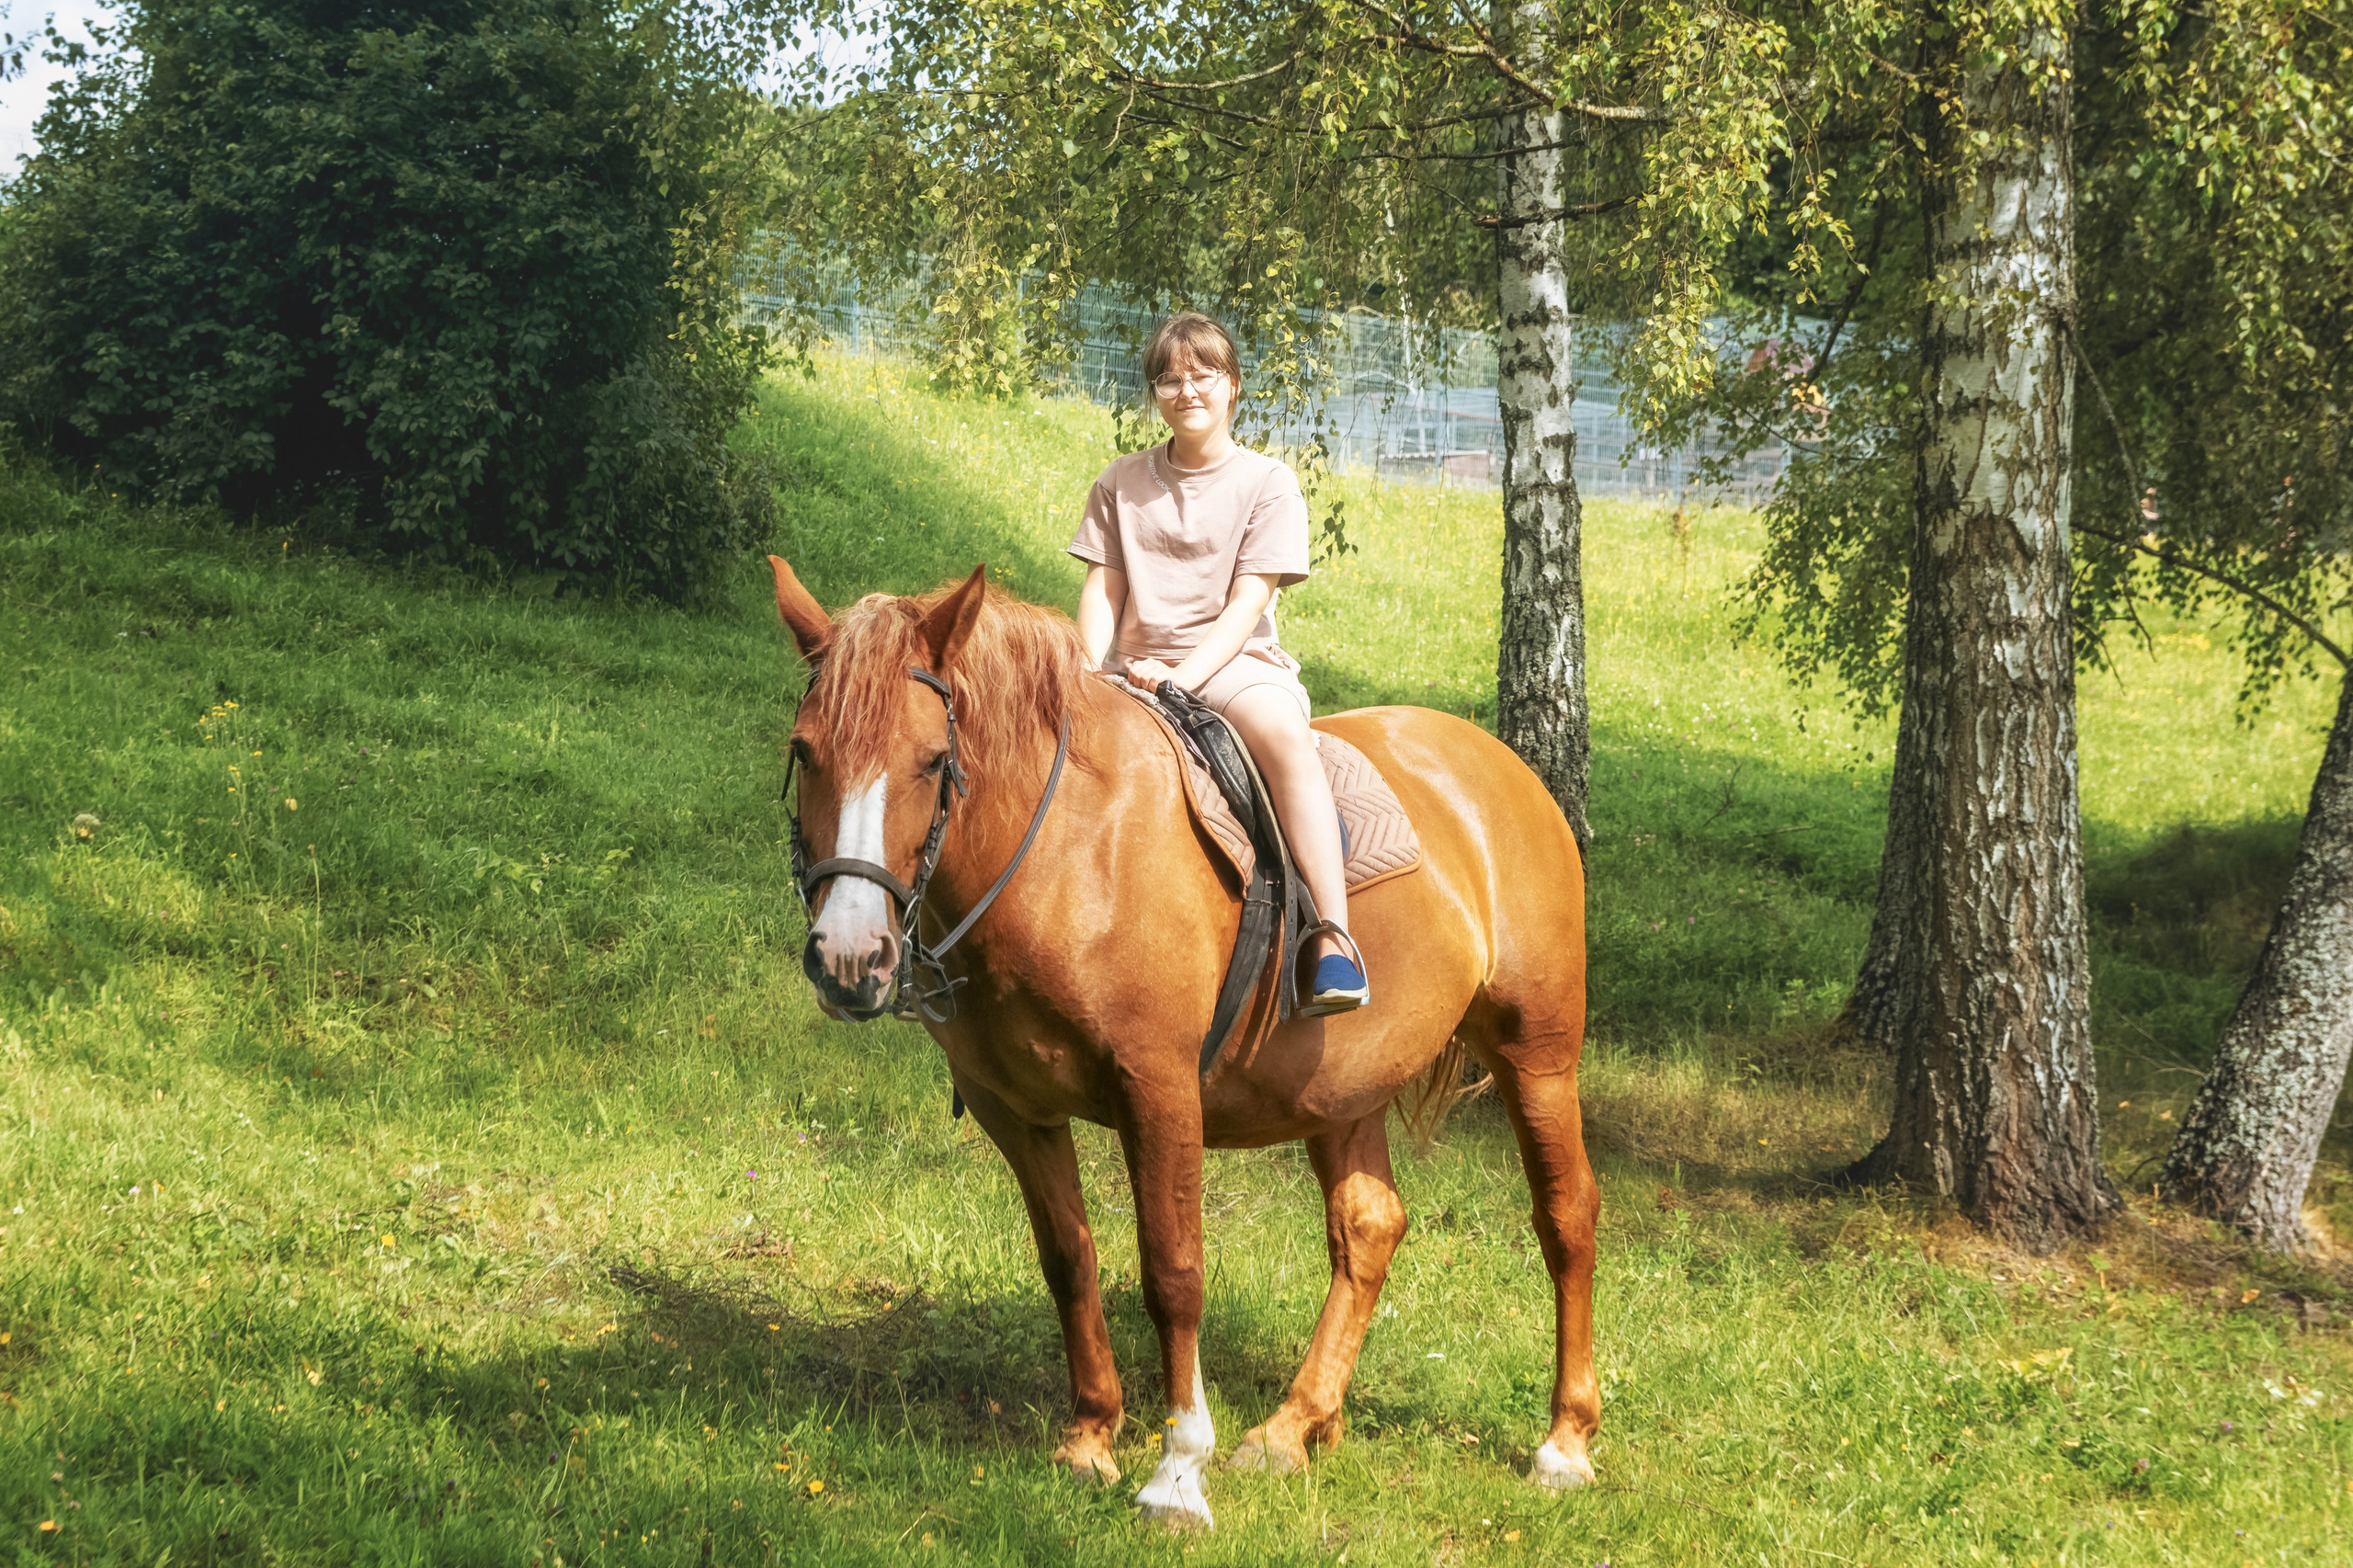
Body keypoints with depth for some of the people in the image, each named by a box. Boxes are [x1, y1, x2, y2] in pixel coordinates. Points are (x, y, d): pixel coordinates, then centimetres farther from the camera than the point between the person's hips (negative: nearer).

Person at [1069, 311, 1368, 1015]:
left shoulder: (1267, 483, 4)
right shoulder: (1121, 484, 15)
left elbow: (1248, 600, -5)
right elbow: (1102, 590, 11)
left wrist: (1186, 674, -20)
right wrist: (1090, 676, -9)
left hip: (1233, 660, -3)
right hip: (1134, 666, 4)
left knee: (1282, 734, -37)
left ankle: (1334, 946, -47)